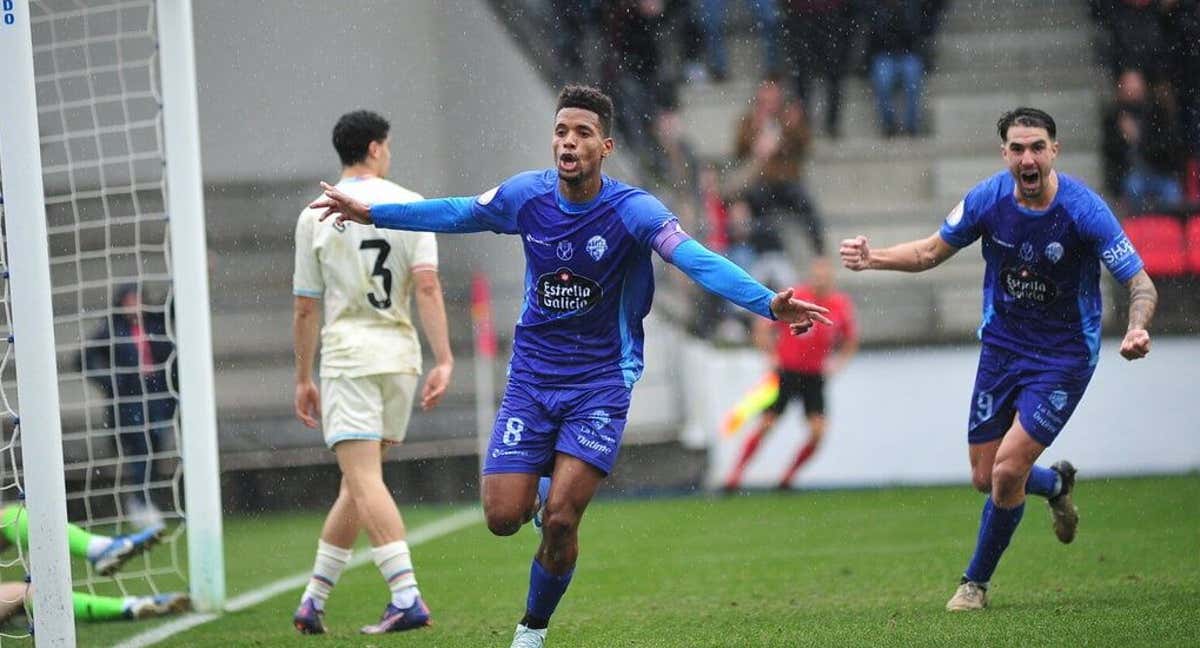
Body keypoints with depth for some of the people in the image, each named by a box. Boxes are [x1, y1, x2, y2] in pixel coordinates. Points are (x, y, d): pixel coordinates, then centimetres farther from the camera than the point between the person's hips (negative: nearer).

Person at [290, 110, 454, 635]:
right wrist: (443, 361, -9)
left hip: (347, 355, -3)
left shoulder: (315, 217, 2)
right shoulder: (409, 207, 2)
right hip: (400, 355, 3)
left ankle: (406, 597, -23)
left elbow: (305, 308, 4)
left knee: (365, 482, -9)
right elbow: (427, 286, -8)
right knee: (359, 483, 12)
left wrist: (303, 379, 13)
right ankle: (313, 600, 16)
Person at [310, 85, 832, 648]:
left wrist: (768, 304, -45)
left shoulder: (632, 211, -17)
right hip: (531, 375, 3)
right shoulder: (526, 194, -6)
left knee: (559, 523, -11)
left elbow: (698, 261, -30)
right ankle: (545, 489, 32)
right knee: (503, 517, -6)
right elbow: (459, 213, 13)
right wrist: (369, 213, 15)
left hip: (600, 382, -3)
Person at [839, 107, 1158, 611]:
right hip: (1001, 347, 4)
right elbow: (931, 252, 6)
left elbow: (1141, 285, -17)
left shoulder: (1084, 210, -21)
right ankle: (1056, 484, 42)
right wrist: (871, 258, -10)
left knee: (1008, 471, -15)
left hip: (1063, 356, -4)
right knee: (985, 478, 7)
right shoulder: (987, 199, -10)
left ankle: (976, 581, 9)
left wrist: (1137, 330, -38)